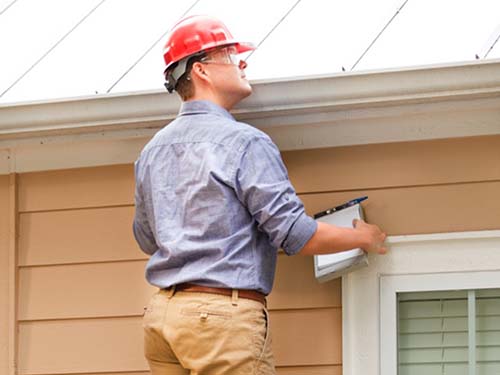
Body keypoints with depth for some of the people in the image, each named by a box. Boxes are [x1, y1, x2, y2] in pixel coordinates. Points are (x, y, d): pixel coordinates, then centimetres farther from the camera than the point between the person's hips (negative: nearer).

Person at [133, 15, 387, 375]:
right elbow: (296, 234, -10)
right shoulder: (245, 142, -9)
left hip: (160, 315, 8)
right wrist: (362, 237, 6)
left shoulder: (152, 151, 14)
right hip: (225, 315, -8)